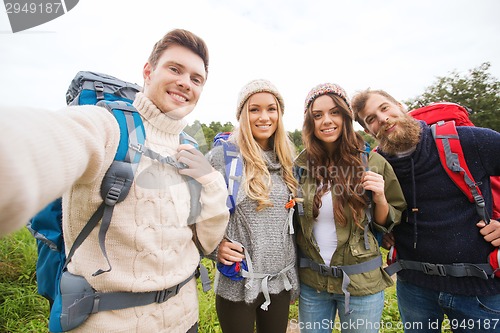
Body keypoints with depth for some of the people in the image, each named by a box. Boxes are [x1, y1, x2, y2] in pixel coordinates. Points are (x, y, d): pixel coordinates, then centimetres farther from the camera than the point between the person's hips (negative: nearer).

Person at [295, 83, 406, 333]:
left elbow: (390, 222, 0)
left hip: (362, 284, -1)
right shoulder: (300, 165, -5)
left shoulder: (373, 162, -10)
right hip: (310, 283, 2)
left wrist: (380, 199, -18)